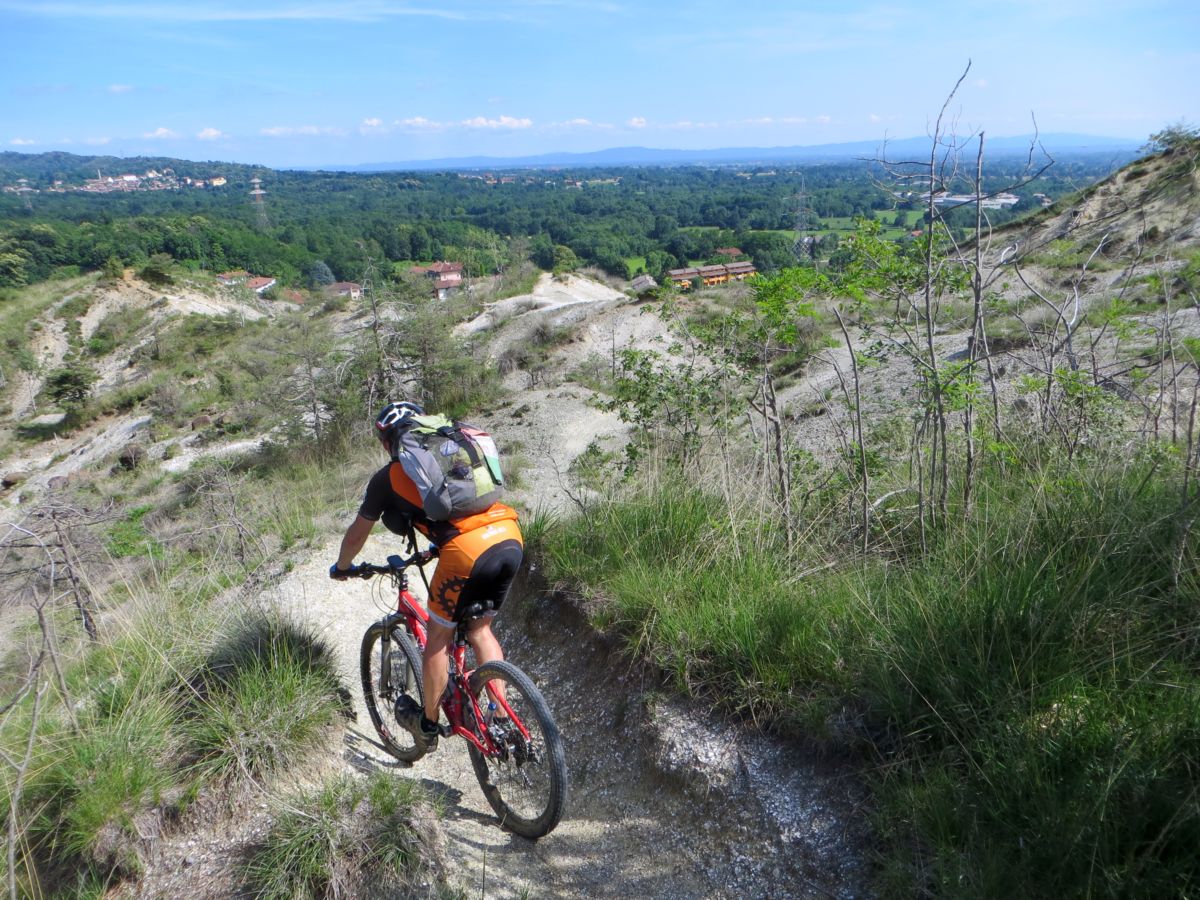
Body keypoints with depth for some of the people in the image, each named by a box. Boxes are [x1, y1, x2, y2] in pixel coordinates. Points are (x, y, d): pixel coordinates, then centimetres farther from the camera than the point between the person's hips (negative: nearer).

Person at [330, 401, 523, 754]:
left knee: (438, 638, 18)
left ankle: (428, 725, 34)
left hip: (467, 550, -5)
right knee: (480, 630, 25)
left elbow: (357, 535, 26)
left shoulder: (388, 477, 14)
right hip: (512, 538, 5)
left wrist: (342, 567, 47)